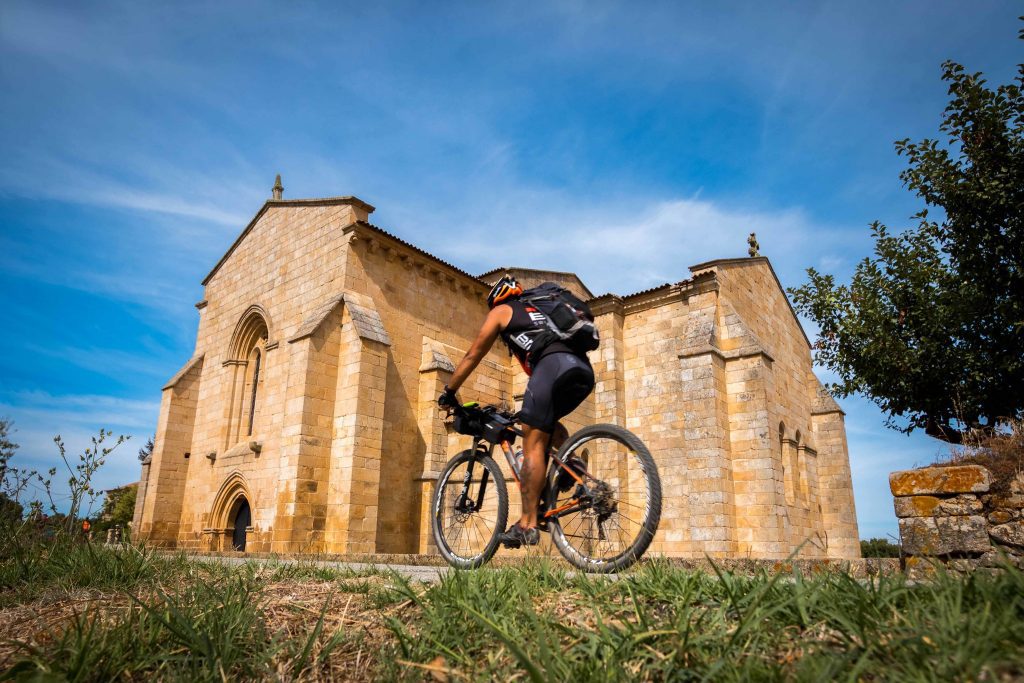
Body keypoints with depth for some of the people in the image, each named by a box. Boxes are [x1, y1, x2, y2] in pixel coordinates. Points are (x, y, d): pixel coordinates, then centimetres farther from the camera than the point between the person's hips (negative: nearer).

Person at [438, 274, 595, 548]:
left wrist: (448, 392, 32)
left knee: (533, 444, -5)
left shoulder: (501, 311, 22)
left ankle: (528, 525, -8)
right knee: (547, 421, 30)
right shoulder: (539, 309, 40)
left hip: (554, 364, -7)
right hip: (584, 370, 7)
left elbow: (473, 356, 23)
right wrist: (531, 405, 49)